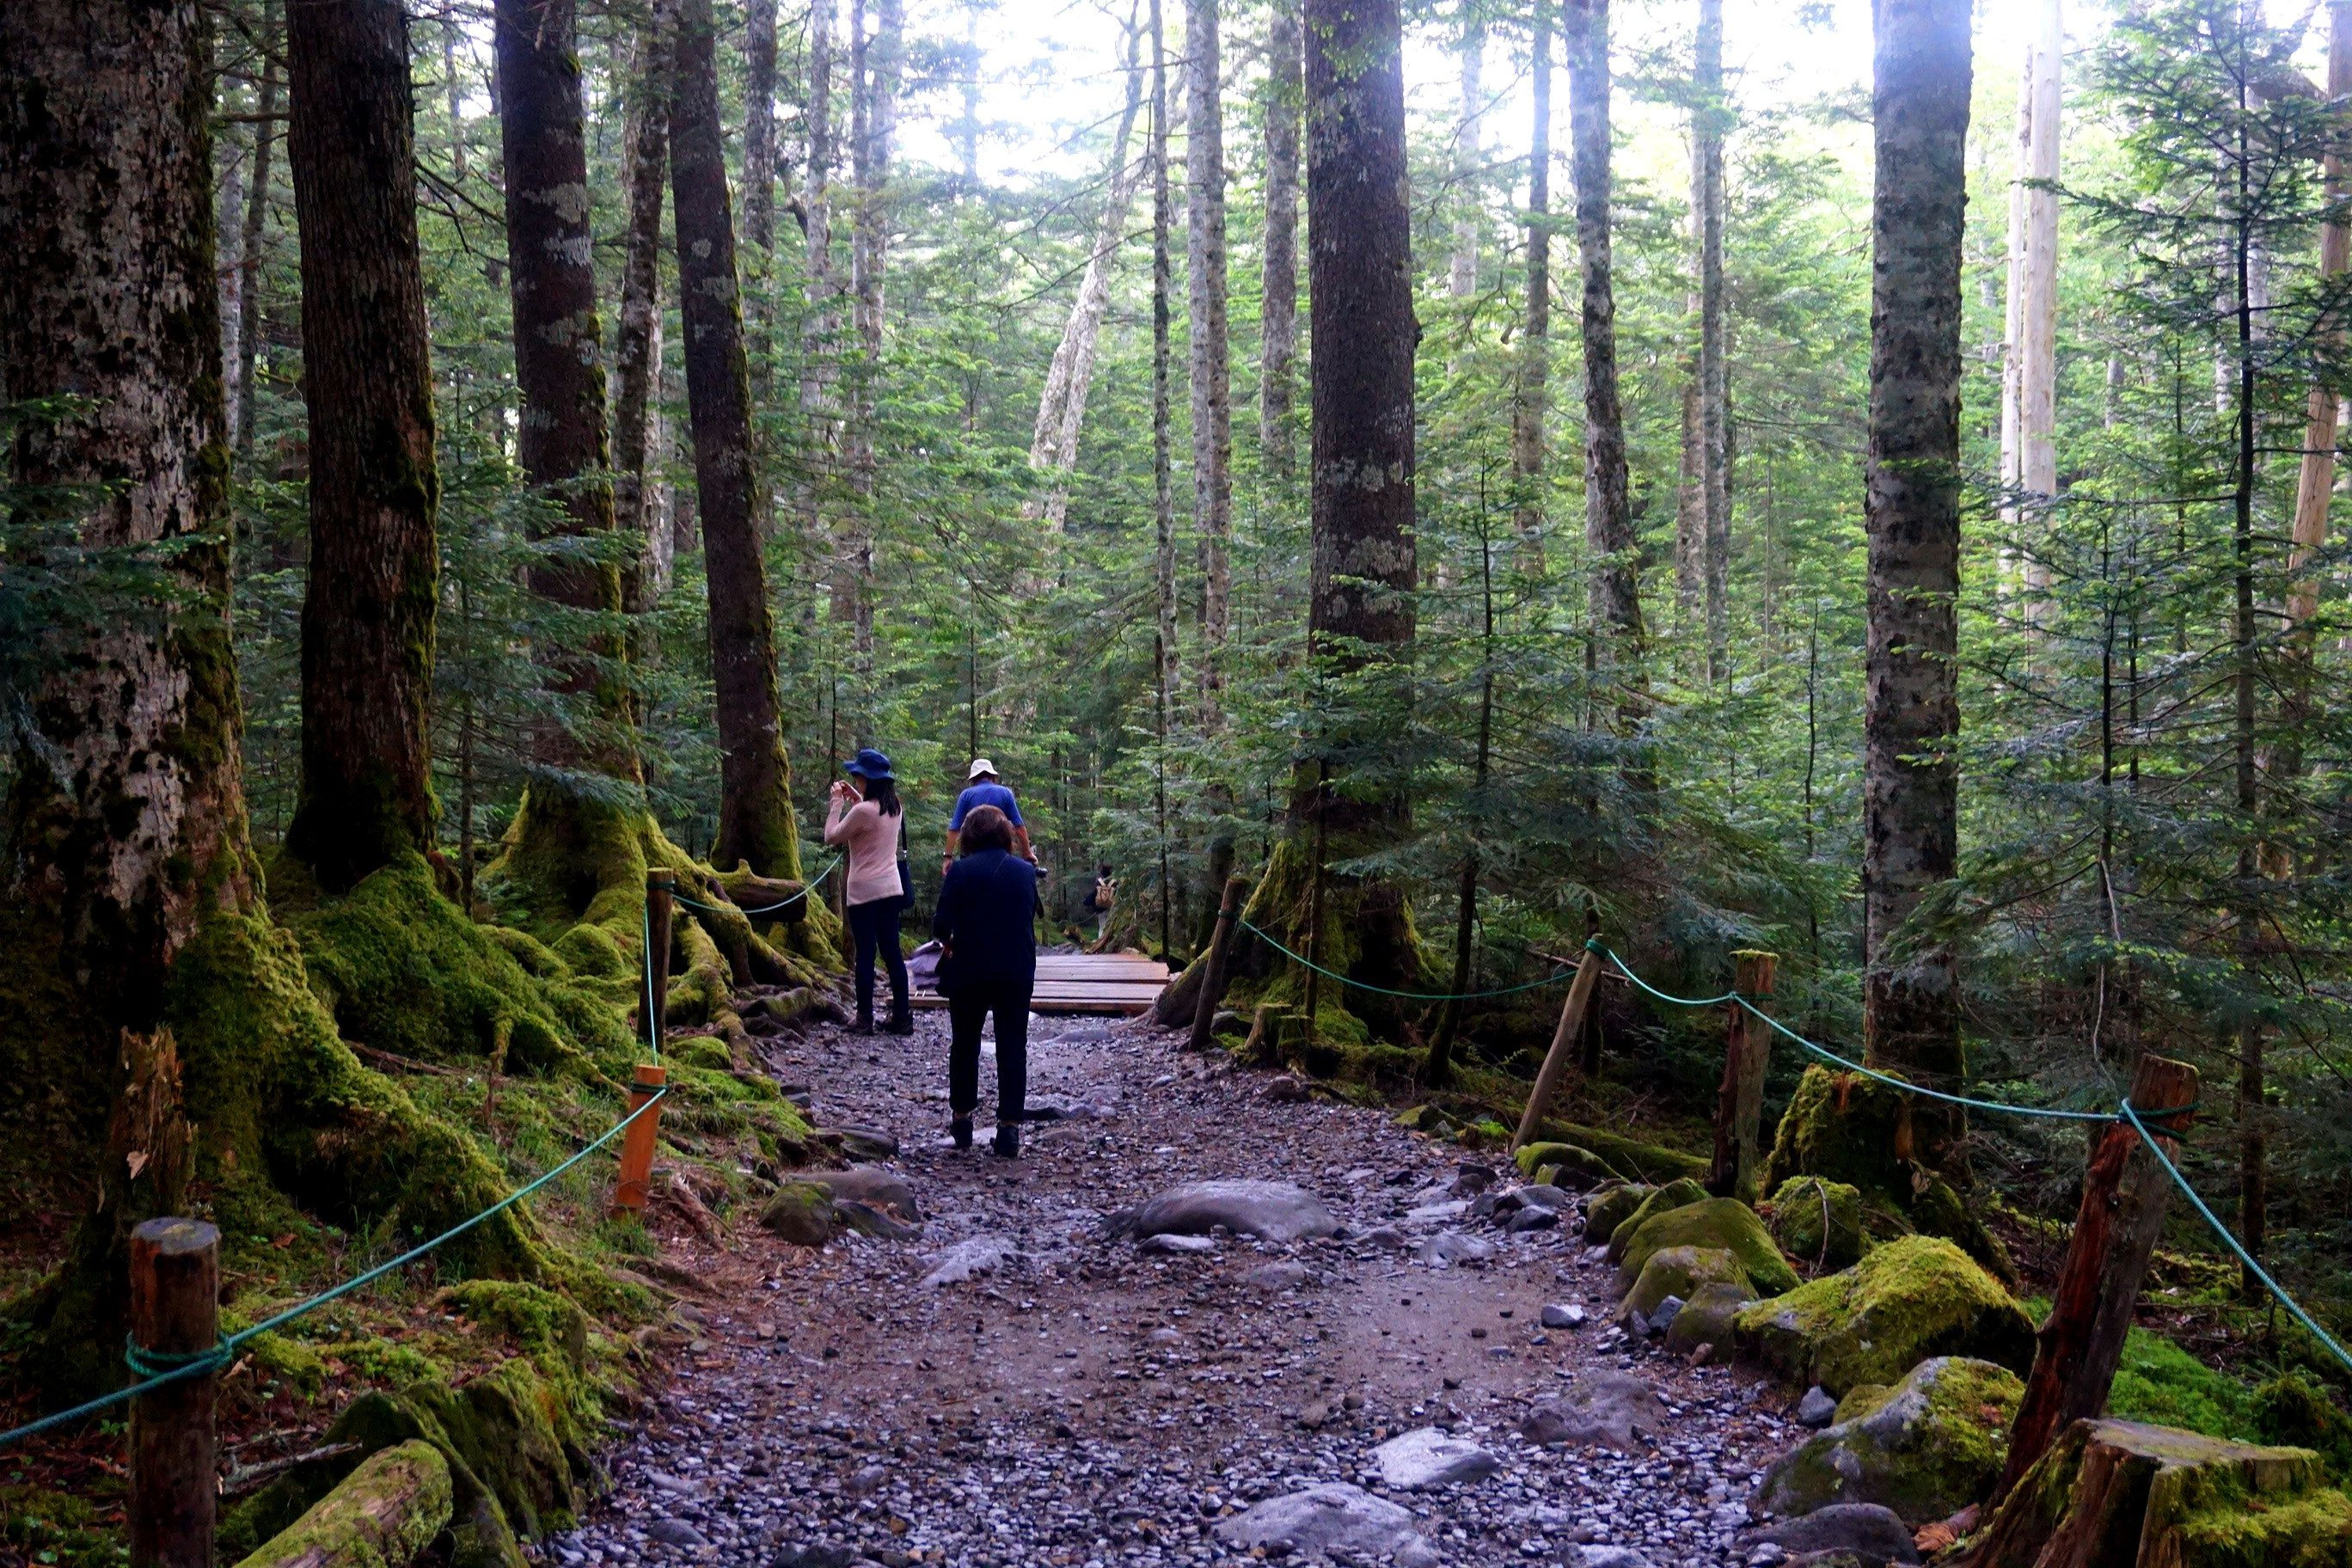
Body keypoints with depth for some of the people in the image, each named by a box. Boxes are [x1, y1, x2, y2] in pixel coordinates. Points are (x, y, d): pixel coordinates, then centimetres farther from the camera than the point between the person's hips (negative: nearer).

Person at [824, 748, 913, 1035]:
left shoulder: (862, 811, -18)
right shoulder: (895, 808, 5)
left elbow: (832, 837, -8)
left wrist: (838, 802, -1)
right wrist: (855, 798, 18)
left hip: (864, 893, -7)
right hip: (891, 889, 7)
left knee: (865, 954, -1)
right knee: (892, 952, 9)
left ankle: (865, 1019, 3)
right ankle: (902, 1017, 11)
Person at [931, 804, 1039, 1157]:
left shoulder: (960, 871, -10)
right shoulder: (1026, 871, 2)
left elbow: (941, 925, -12)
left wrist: (949, 938, 9)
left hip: (969, 971, -2)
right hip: (1017, 974, 2)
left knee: (964, 1044, 15)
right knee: (1013, 1048, 6)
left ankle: (961, 1119, 21)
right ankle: (1009, 1128, 1)